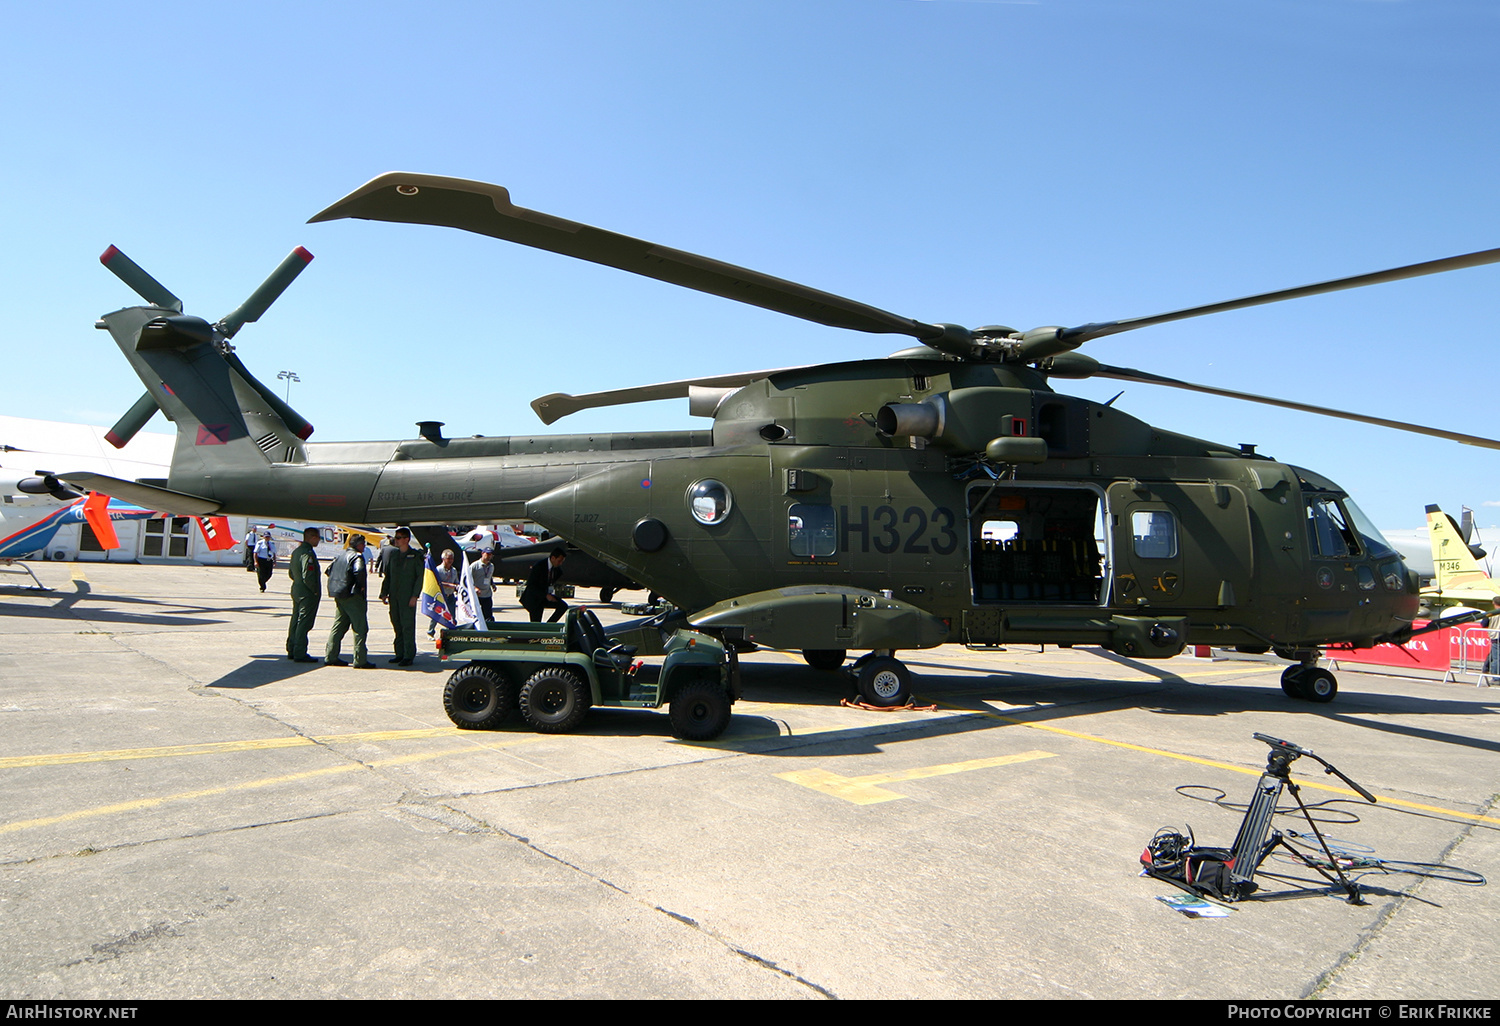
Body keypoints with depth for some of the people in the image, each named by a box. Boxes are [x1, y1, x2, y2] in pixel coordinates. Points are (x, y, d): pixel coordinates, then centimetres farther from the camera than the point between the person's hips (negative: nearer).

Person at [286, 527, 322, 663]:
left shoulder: (296, 551, 10)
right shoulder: (308, 553, -21)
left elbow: (291, 572, 19)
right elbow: (308, 576, -25)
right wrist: (315, 590, -14)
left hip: (296, 591, 10)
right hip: (308, 594, -10)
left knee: (295, 621, 17)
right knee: (304, 623, -5)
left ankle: (291, 650, 25)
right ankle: (300, 654, -2)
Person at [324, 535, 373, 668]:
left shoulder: (341, 555, 14)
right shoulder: (357, 556, -12)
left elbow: (329, 570, 21)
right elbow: (359, 571, -30)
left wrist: (337, 584, 19)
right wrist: (361, 586, -16)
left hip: (339, 597, 9)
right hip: (352, 596, -9)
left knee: (338, 626, 16)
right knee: (360, 628, -4)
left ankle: (330, 657, 19)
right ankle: (360, 660, -5)